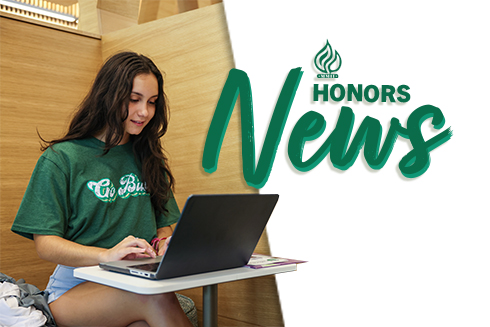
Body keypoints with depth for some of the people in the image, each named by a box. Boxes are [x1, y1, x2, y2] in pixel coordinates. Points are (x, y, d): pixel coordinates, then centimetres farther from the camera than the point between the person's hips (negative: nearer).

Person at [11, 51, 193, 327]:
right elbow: (45, 244, -7)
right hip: (75, 289, -3)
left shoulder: (148, 159, 15)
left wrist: (168, 243, -9)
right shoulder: (60, 159, 0)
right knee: (157, 300, -34)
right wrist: (106, 255, -25)